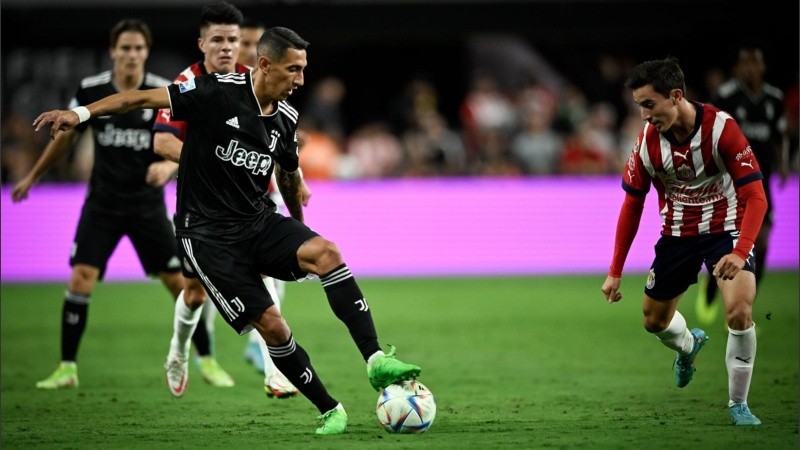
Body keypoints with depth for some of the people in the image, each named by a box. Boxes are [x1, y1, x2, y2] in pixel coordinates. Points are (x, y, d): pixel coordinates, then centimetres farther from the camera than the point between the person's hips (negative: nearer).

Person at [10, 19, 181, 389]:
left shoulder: (165, 93, -8)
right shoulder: (90, 90, -4)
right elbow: (66, 137, 12)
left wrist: (169, 165, -33)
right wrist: (32, 177, 20)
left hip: (148, 204, 0)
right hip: (102, 203, 0)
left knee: (177, 281, 0)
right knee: (80, 278, -12)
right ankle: (67, 368, -2)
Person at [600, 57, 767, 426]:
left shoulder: (722, 128, -25)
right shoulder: (647, 141, -13)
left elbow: (756, 196, -24)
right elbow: (632, 205, 0)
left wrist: (740, 253, -38)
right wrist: (615, 272, 0)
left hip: (726, 227, -4)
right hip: (677, 234, 4)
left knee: (739, 311, -24)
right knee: (654, 320, 13)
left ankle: (738, 403, -4)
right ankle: (689, 345, 51)